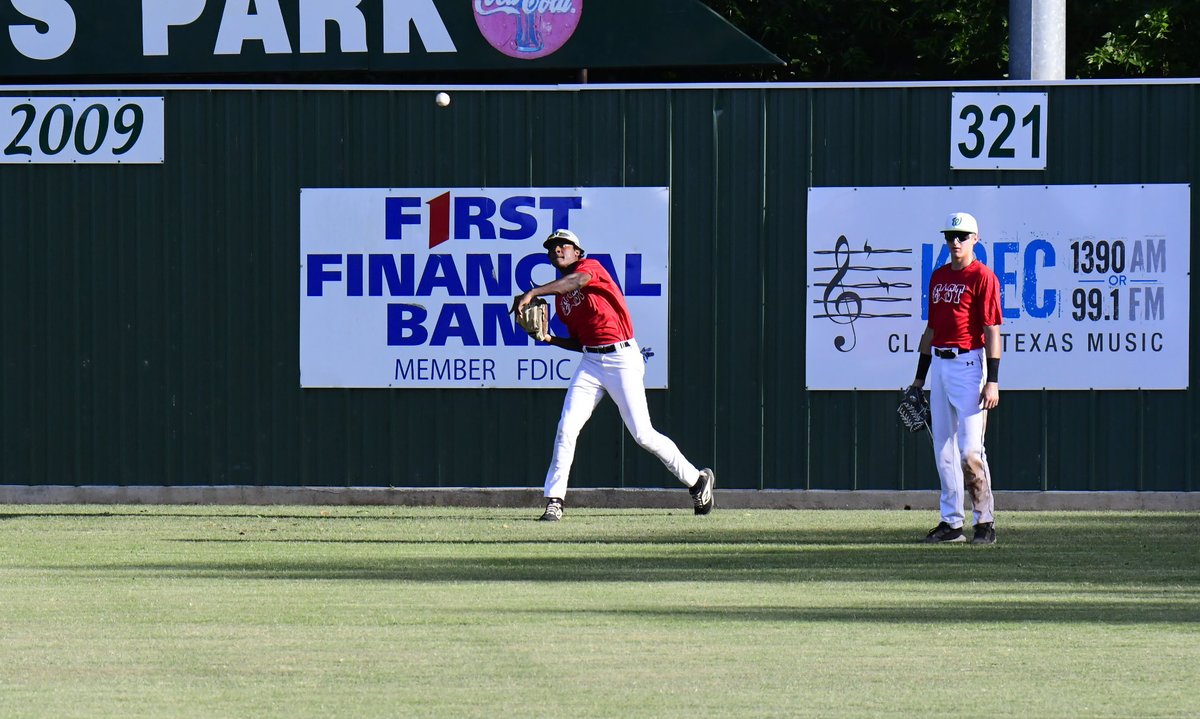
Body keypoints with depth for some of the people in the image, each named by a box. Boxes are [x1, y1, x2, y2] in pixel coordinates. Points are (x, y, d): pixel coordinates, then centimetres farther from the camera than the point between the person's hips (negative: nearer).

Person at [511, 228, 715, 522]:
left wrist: (531, 294, -37)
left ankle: (697, 479, 10)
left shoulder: (590, 266, -4)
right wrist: (550, 339, 0)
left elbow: (578, 280, -30)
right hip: (591, 362, 7)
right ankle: (554, 500, -6)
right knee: (566, 429, -9)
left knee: (643, 435, -7)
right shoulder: (560, 297, 16)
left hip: (622, 358, -7)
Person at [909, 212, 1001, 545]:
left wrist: (992, 381, -17)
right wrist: (919, 377, 19)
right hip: (939, 364, 8)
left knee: (970, 449, -11)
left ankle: (985, 522, -5)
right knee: (943, 450, 8)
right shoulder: (938, 277, 15)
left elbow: (992, 332, -11)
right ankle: (951, 523, 13)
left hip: (969, 364, -8)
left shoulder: (982, 277, -7)